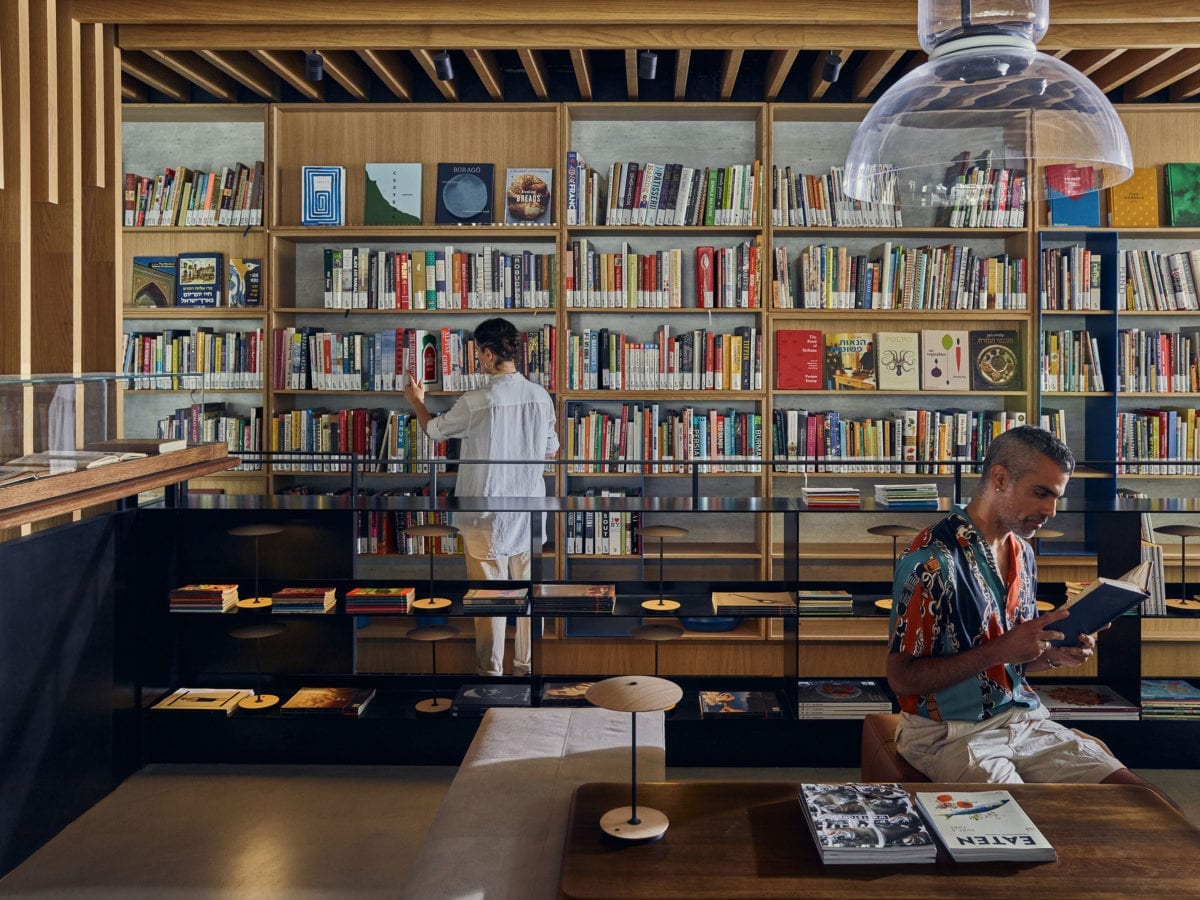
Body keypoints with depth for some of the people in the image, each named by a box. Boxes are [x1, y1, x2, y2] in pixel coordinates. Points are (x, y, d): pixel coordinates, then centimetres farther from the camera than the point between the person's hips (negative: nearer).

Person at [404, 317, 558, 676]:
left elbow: (434, 429, 2)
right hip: (529, 509, 5)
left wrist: (416, 401, 21)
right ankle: (528, 664, 22)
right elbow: (550, 451, 10)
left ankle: (490, 670, 14)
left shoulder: (476, 402, -17)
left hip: (488, 514, -4)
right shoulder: (541, 396, -2)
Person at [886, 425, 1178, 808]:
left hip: (1023, 718, 7)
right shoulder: (932, 560, -17)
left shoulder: (1021, 552, 11)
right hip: (950, 733, -7)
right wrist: (1001, 650, -24)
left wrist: (1055, 655, -2)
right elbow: (901, 678, -18)